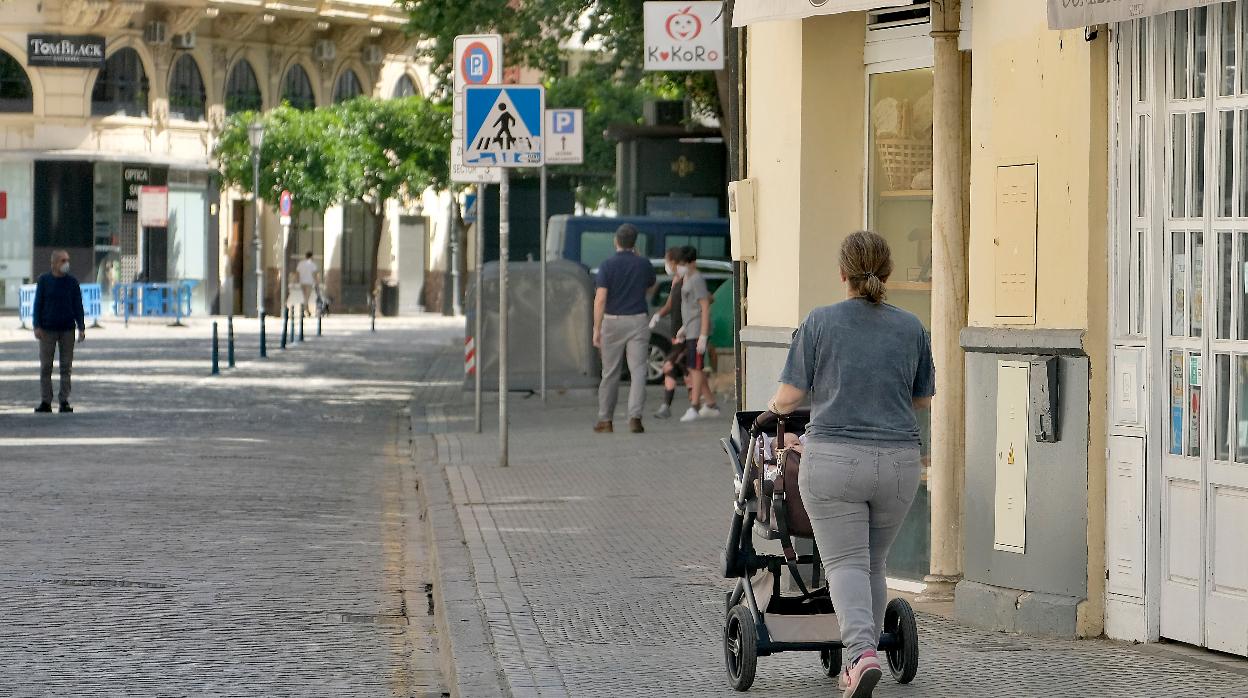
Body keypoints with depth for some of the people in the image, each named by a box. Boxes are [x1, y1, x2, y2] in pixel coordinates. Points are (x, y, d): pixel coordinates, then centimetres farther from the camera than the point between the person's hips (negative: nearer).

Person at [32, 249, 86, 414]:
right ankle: (46, 402, 2)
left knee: (66, 367, 0)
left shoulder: (72, 282, 4)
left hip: (67, 330, 1)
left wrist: (81, 328, -2)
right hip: (48, 330, -1)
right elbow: (38, 304, 3)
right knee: (45, 366, -1)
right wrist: (37, 326, -6)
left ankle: (64, 401, 4)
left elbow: (78, 307, 5)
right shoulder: (44, 280, 2)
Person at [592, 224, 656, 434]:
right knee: (638, 371, -3)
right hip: (637, 322, 1)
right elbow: (652, 286, 21)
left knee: (610, 374, 9)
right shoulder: (643, 264, 0)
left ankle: (605, 420, 16)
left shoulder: (608, 265, -7)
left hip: (613, 322, 0)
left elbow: (600, 299, -13)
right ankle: (635, 417, -17)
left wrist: (596, 329, -8)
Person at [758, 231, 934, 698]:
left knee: (845, 564, -3)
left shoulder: (820, 323, -3)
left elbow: (788, 397, -2)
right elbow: (923, 400, 17)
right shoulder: (911, 329, 6)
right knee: (874, 564, 17)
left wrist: (773, 410, 21)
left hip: (834, 461, -3)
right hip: (898, 464, 3)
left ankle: (862, 654, -24)